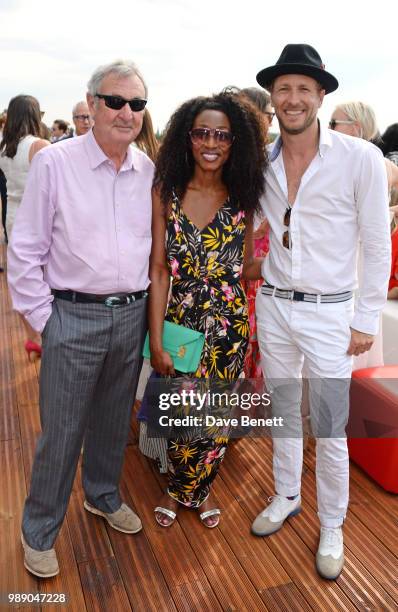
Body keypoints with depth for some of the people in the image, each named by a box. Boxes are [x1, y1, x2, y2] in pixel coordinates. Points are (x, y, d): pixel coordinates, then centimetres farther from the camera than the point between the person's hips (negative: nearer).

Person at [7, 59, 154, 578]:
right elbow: (25, 251, -6)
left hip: (132, 315, 4)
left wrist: (146, 304, 8)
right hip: (74, 316, -4)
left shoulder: (150, 170, 3)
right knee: (61, 432, 6)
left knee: (114, 420, 20)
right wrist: (42, 319, -6)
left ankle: (103, 496, 45)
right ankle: (39, 532, 28)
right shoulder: (54, 162, -9)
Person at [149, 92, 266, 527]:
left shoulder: (242, 199, -1)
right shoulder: (165, 194, -5)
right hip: (181, 318, -1)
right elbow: (158, 271, -7)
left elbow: (245, 268, 5)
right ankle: (178, 488, 41)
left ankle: (199, 489, 43)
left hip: (229, 323, 2)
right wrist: (156, 342, -8)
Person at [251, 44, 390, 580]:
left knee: (330, 432, 5)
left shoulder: (360, 158, -11)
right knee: (283, 415, 19)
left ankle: (332, 526, 28)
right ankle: (286, 497, 41)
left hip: (329, 314, -3)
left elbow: (378, 246, -7)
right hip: (273, 306, 4)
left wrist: (367, 320, -7)